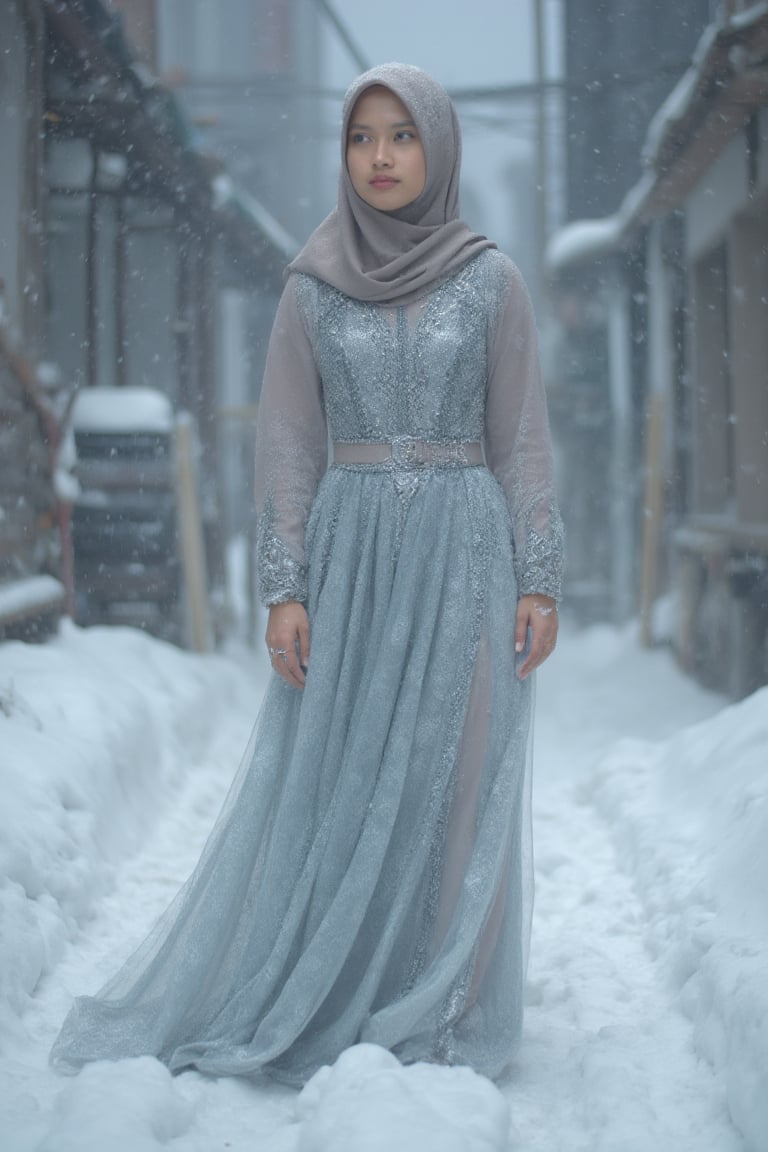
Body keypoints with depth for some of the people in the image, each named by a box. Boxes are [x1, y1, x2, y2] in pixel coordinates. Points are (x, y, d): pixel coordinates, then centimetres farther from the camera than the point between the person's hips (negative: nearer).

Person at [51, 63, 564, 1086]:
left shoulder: (492, 280, 1)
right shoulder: (311, 288, 4)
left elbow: (522, 439, 2)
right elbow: (289, 444, 3)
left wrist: (539, 581, -5)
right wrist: (284, 590, -4)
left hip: (465, 551, -1)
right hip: (351, 552, 1)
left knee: (456, 782, 1)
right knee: (333, 781, 3)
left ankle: (442, 1013, 12)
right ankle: (314, 1001, 17)